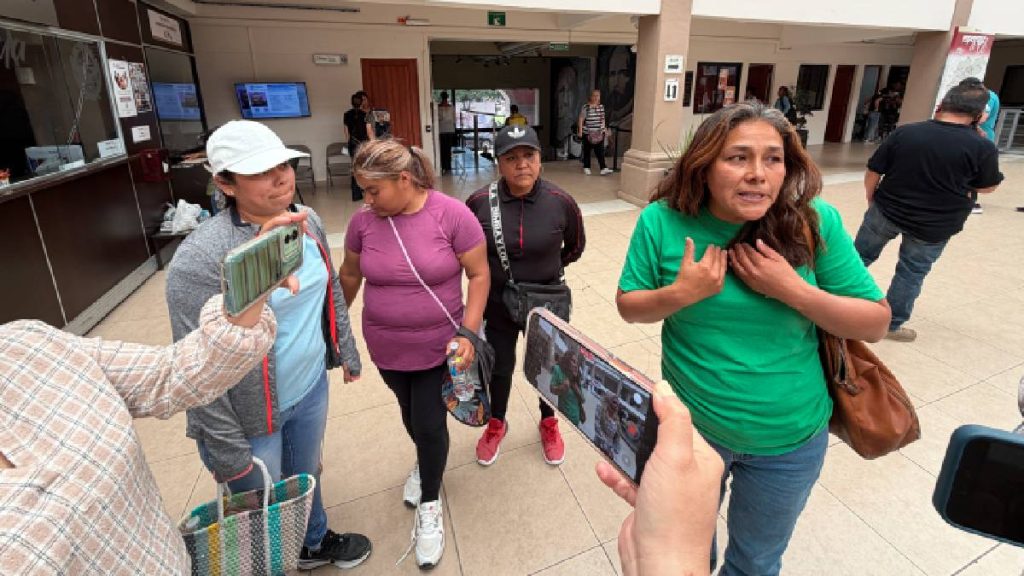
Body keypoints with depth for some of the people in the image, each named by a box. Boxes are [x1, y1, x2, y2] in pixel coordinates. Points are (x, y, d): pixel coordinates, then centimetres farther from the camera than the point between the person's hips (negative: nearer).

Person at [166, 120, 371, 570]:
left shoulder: (308, 221, -6)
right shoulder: (202, 257, -27)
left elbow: (331, 292, 9)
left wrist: (346, 351, 15)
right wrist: (226, 450, -16)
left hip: (312, 388, 6)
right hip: (248, 416, -6)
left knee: (306, 476, 30)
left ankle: (315, 542, 58)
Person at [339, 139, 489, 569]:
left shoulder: (452, 215, -18)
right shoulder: (363, 221, -7)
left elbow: (479, 275, -12)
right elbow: (350, 275, 7)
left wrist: (467, 332, -19)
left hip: (438, 347, -3)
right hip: (387, 349, 4)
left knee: (430, 425, 5)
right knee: (410, 415, 23)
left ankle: (429, 505, 31)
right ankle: (424, 460, 55)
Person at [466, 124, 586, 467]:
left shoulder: (561, 202, -16)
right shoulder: (479, 202, -16)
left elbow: (576, 247, 3)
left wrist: (548, 270, 7)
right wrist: (486, 274, 5)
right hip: (497, 305, 0)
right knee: (499, 367, 20)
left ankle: (548, 423, 49)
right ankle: (496, 424, 48)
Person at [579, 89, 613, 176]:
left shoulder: (601, 107, 8)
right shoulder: (586, 107, -8)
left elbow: (602, 119, 16)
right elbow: (581, 119, -7)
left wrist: (605, 129, 15)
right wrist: (580, 131, -12)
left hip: (599, 133, 3)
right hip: (588, 133, -3)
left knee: (600, 151, -5)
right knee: (587, 150, 8)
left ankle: (603, 168, -10)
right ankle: (586, 168, 20)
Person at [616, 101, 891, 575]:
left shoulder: (816, 223, -16)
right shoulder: (662, 221, -16)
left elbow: (876, 322, -10)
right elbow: (628, 306, -7)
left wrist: (793, 289, -25)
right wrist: (681, 293, -26)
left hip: (789, 440, 0)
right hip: (689, 426, 1)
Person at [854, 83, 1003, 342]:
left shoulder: (904, 132, -10)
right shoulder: (983, 147, -13)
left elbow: (873, 172, -4)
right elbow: (987, 187, 3)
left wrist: (871, 200, 12)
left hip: (886, 211, 1)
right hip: (934, 225, -1)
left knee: (860, 256, 18)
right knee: (912, 273, 14)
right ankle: (892, 324, 23)